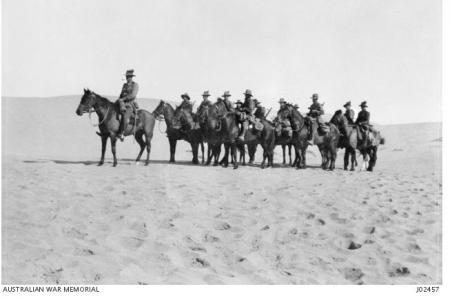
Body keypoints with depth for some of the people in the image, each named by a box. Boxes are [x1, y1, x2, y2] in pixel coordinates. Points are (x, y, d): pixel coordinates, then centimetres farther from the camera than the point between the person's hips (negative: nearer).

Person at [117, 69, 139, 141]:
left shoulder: (135, 85, -1)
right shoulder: (124, 85, 19)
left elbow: (133, 95, -13)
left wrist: (123, 99, -16)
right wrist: (119, 99, 5)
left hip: (130, 105, -8)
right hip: (123, 104, 8)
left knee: (125, 117, -35)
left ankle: (121, 133, -31)